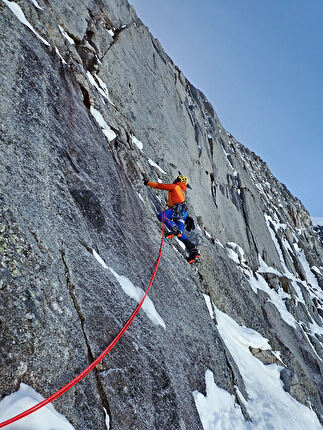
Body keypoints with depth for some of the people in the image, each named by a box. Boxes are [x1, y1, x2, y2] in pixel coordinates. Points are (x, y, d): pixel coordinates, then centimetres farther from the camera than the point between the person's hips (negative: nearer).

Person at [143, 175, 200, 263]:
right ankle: (194, 251, -9)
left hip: (178, 209, -8)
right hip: (183, 214, 8)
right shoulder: (182, 192, 38)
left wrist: (148, 183, 24)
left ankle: (175, 230, -41)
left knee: (161, 215, -26)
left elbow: (160, 186, 13)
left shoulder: (175, 186, 13)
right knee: (181, 235, 1)